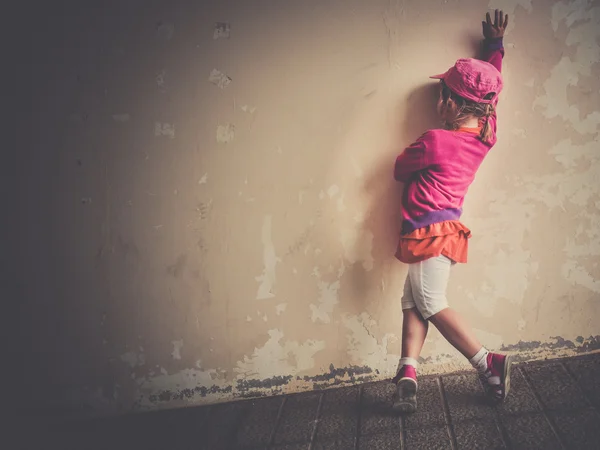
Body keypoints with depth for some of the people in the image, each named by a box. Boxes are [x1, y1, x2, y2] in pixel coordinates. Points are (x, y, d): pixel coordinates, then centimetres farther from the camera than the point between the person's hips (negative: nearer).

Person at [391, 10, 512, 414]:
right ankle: (408, 374, 4)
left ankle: (488, 364, -5)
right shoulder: (485, 134, 1)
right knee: (413, 301, 9)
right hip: (445, 229, 8)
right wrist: (495, 45, 29)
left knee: (430, 303, -3)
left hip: (431, 231, -8)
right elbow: (490, 92, 19)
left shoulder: (434, 142, -18)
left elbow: (401, 170, -1)